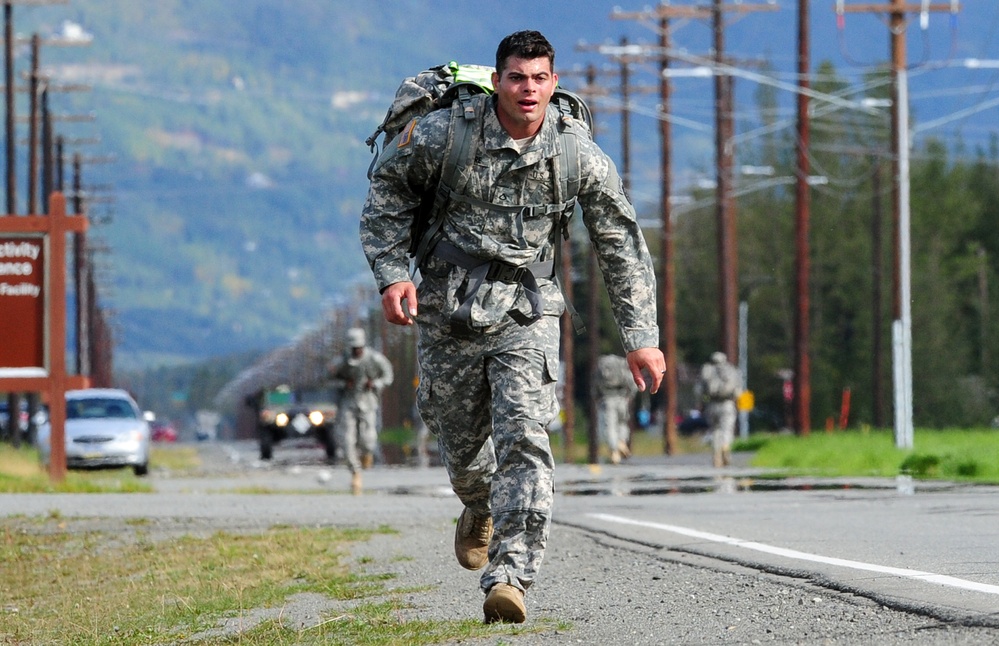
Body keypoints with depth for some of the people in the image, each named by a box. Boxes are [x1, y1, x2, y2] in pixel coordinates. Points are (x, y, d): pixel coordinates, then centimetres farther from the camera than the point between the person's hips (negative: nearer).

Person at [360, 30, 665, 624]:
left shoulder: (580, 155, -7)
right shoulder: (443, 134, -11)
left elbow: (623, 247, 1)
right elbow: (388, 190, 6)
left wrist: (642, 338, -1)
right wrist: (392, 273, -6)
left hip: (527, 314, 0)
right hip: (448, 312, 1)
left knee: (524, 441, -18)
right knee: (463, 446, 12)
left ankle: (510, 576, -22)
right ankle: (481, 510, 48)